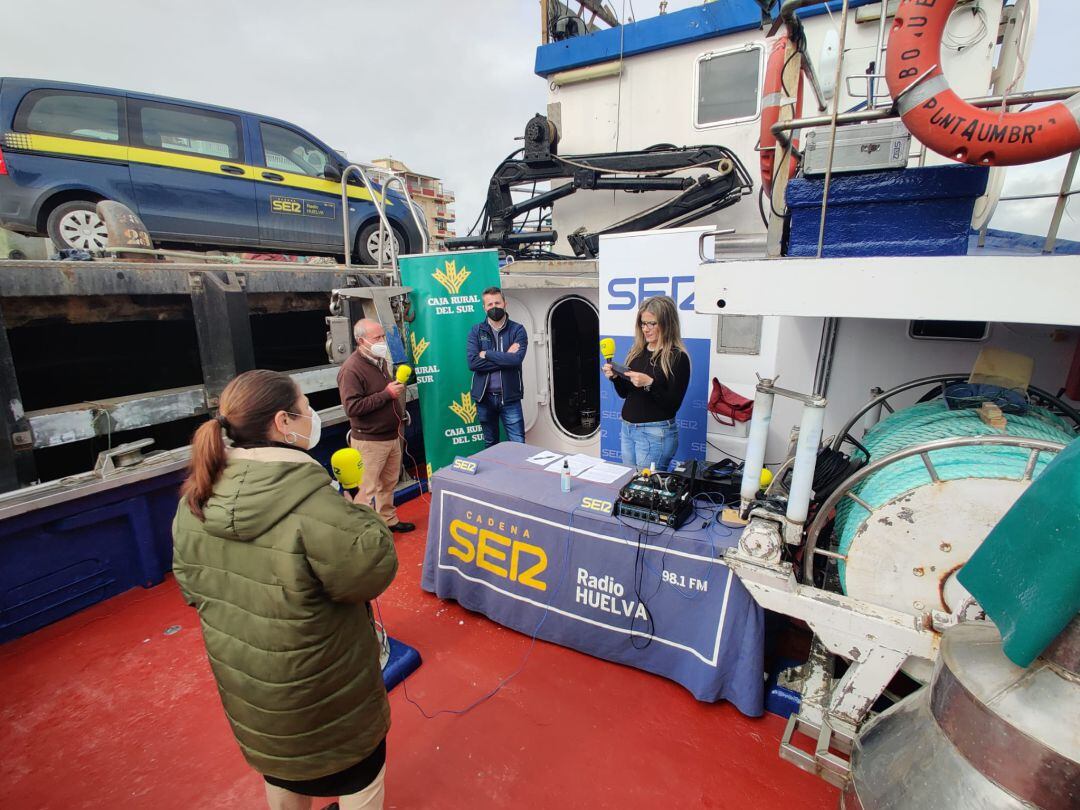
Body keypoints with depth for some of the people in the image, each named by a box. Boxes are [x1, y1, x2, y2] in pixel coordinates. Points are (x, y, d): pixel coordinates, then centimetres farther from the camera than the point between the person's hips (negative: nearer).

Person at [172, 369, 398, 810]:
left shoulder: (195, 500, -10)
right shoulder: (313, 507, -34)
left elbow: (192, 587, 2)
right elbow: (375, 570, -25)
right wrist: (357, 511, -12)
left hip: (241, 679, 7)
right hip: (321, 687, -6)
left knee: (282, 772, 34)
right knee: (358, 772, 24)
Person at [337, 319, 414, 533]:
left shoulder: (381, 360, 9)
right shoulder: (351, 369, -17)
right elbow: (352, 407, -25)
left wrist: (397, 386, 7)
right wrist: (387, 394, -23)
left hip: (391, 435, 8)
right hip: (369, 441, -8)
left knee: (389, 482, 18)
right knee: (367, 489, 1)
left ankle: (388, 520, 34)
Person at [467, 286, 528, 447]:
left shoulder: (517, 330, -2)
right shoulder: (476, 331, 2)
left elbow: (516, 359, -19)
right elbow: (473, 362, -13)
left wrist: (487, 354, -12)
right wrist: (505, 358, -14)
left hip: (510, 397, -2)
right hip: (485, 396, 2)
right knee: (490, 444, 16)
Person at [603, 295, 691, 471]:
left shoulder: (677, 357, -11)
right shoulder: (637, 351, 6)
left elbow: (674, 404, -14)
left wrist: (650, 383, -26)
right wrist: (615, 377, -5)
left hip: (655, 432, -6)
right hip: (627, 428, 7)